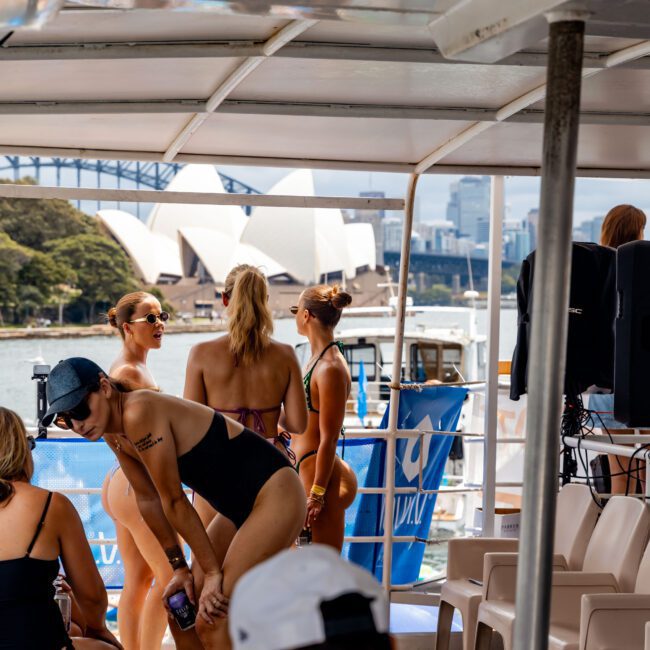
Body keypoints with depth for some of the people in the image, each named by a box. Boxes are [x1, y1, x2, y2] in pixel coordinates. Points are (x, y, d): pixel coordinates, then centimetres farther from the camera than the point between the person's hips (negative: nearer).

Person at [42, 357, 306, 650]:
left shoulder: (139, 414, -24)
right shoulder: (119, 435, 4)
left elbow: (174, 501, -20)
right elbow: (148, 500, 13)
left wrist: (212, 572, -15)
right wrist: (180, 568, 14)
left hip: (275, 498, -10)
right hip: (240, 507, 10)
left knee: (212, 623, -12)